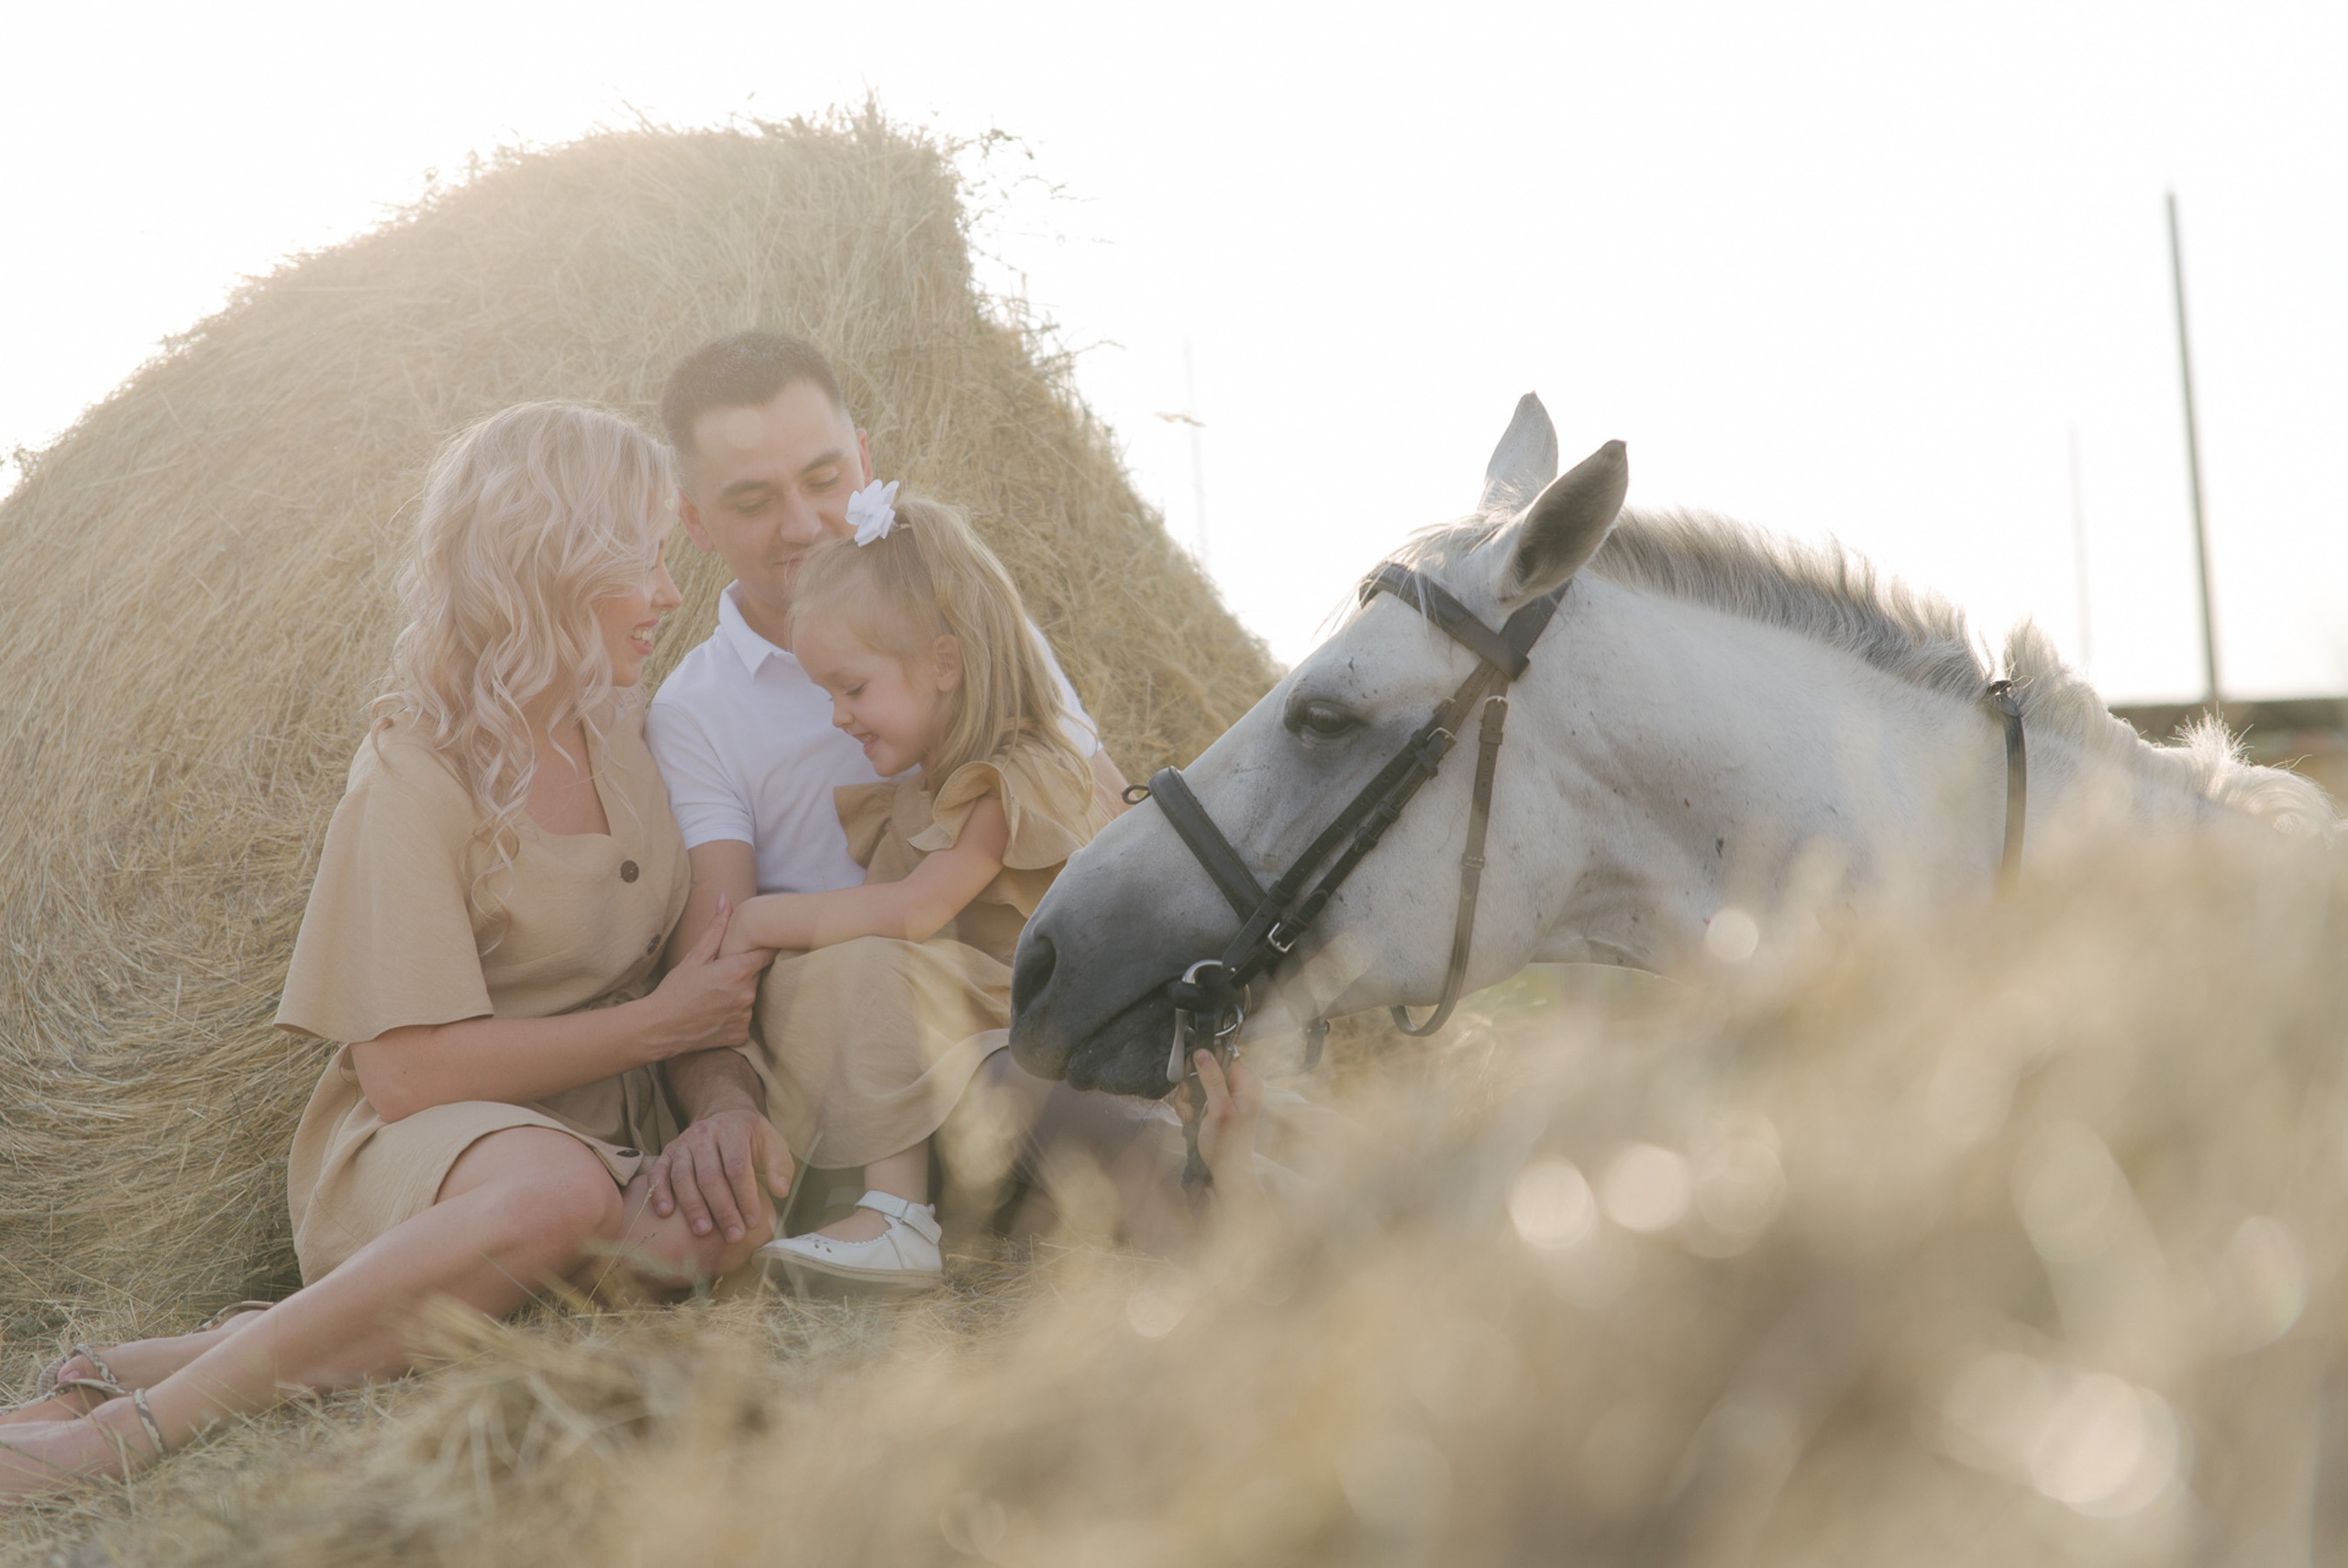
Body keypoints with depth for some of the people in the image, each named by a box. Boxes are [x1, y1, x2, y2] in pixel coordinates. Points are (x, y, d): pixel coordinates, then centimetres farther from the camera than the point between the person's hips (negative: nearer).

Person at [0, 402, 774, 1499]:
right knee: (559, 1192, -41)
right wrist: (660, 1024, -13)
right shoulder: (415, 779, -11)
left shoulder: (621, 732, 11)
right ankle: (130, 1424, -31)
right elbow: (407, 1071, -18)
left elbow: (700, 969, 17)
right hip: (412, 1158, -6)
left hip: (608, 1139, 6)